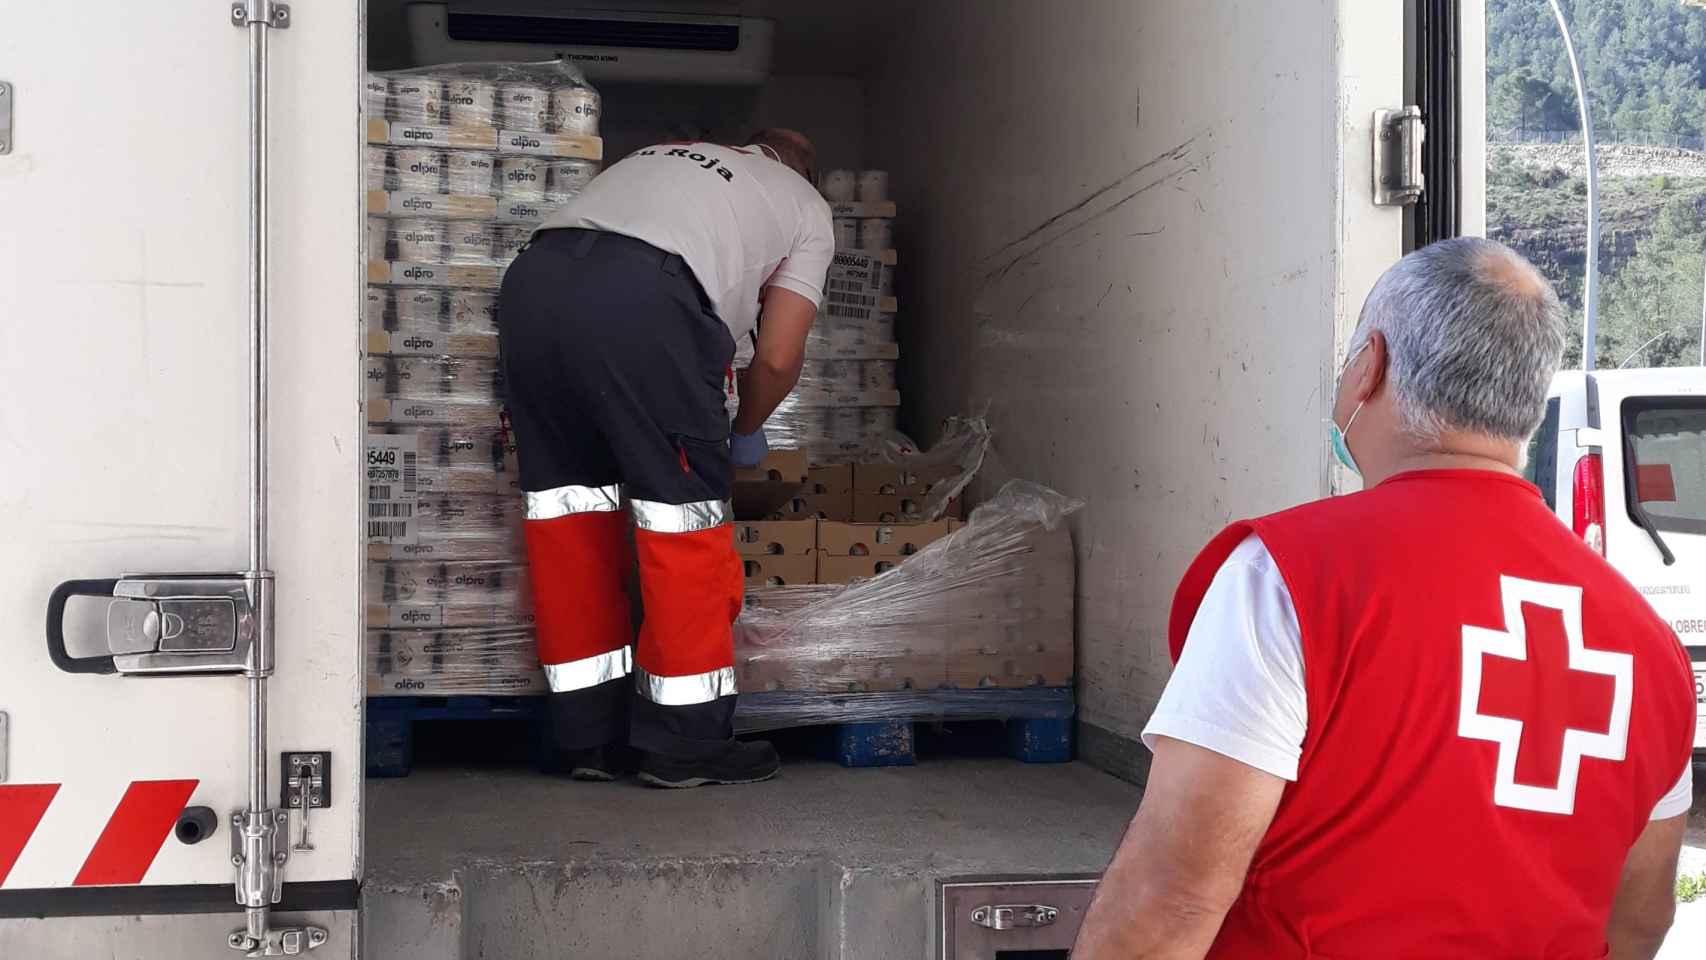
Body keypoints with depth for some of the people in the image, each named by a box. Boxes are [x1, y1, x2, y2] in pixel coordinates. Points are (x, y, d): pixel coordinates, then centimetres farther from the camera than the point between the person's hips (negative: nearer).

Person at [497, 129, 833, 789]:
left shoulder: (661, 158, 40)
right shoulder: (807, 208, 26)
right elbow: (777, 358, 17)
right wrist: (744, 432, 37)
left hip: (531, 280, 6)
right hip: (640, 295, -5)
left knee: (567, 496, 15)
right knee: (684, 509, 7)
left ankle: (588, 736, 21)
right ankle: (685, 742, 11)